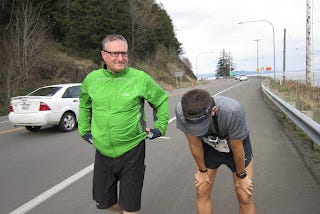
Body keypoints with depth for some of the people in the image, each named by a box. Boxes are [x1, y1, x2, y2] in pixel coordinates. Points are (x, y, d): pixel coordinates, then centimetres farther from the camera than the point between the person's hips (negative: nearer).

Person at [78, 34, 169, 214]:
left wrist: (159, 127, 2)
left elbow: (162, 100, 5)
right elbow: (84, 105, 20)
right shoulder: (91, 79, 0)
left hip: (132, 150, -3)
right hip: (103, 151, 4)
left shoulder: (140, 78, -10)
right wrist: (84, 130, 16)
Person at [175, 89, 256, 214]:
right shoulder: (180, 111, -33)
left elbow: (236, 148, -24)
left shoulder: (232, 111, -42)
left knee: (245, 198, -1)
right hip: (208, 146, 2)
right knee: (202, 192, 4)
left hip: (237, 144, -2)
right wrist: (202, 170, -3)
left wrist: (241, 176, -8)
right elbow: (194, 143, -16)